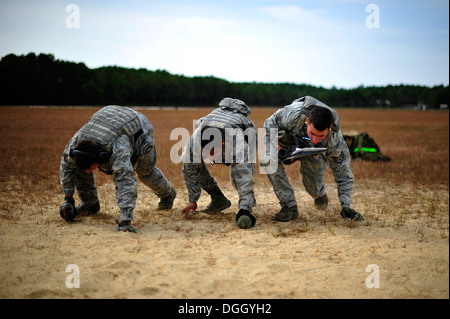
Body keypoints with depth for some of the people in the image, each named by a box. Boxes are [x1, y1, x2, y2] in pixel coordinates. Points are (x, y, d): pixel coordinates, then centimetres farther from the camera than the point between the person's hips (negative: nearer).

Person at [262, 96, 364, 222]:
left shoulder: (335, 140, -37)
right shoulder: (293, 115, -44)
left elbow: (343, 174, -27)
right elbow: (270, 123, -22)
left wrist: (346, 206, -32)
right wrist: (278, 147, -34)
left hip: (313, 152, 1)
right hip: (288, 138, -1)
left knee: (313, 188, -2)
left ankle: (321, 193, 41)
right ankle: (289, 206, -17)